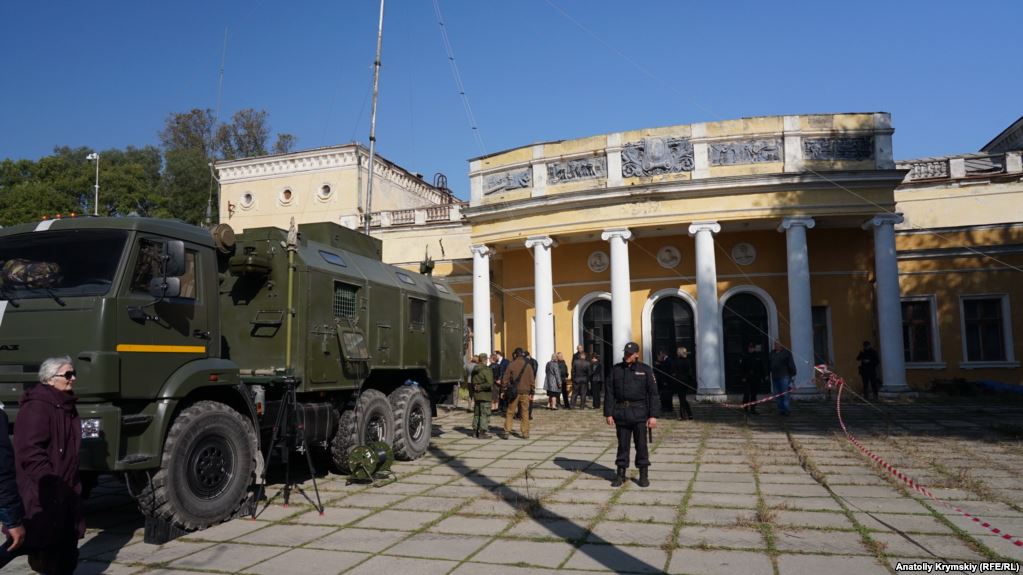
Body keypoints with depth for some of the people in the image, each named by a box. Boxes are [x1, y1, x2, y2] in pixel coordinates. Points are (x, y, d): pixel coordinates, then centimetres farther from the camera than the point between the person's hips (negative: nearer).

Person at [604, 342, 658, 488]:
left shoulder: (645, 370, 0)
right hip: (621, 412, 2)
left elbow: (653, 393, -3)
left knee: (641, 445, 3)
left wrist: (653, 416, -9)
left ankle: (643, 475, 15)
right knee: (622, 444, 7)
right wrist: (608, 413, -2)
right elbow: (609, 392, 4)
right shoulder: (616, 369, 5)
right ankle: (620, 474, 16)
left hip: (639, 412, -2)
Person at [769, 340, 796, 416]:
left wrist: (793, 374, -9)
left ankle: (786, 410, -4)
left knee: (785, 394, -6)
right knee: (778, 395, 8)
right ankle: (780, 410, 14)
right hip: (774, 377, 6)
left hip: (784, 377, -6)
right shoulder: (772, 353, 13)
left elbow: (791, 364, -6)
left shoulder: (786, 352, -4)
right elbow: (769, 363, 18)